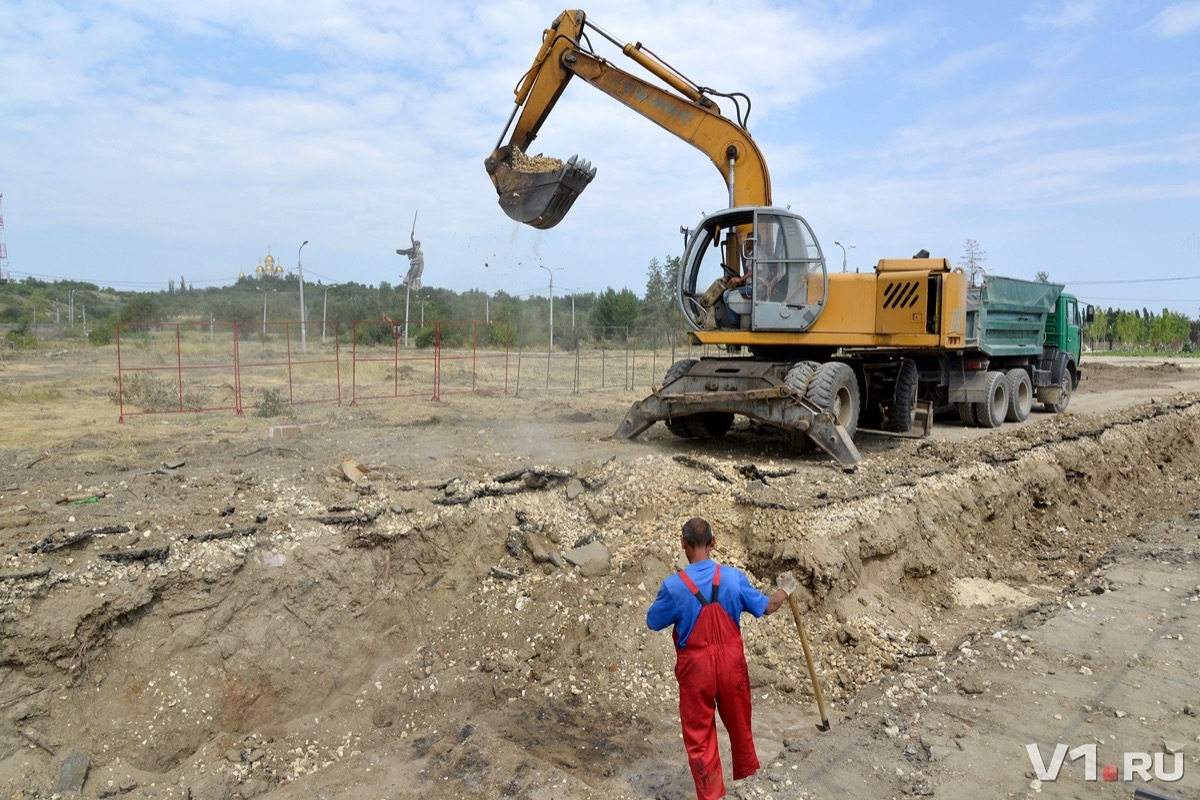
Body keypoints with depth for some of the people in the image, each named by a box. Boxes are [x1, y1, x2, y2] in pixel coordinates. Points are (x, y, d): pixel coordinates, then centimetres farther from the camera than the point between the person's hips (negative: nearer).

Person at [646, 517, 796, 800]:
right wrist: (785, 590, 23)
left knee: (699, 736, 12)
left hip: (696, 669, -3)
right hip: (731, 665, 4)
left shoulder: (674, 586, -19)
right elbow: (766, 607, 3)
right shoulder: (733, 577, -12)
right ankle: (747, 777, 48)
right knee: (740, 725, 26)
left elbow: (653, 622, -3)